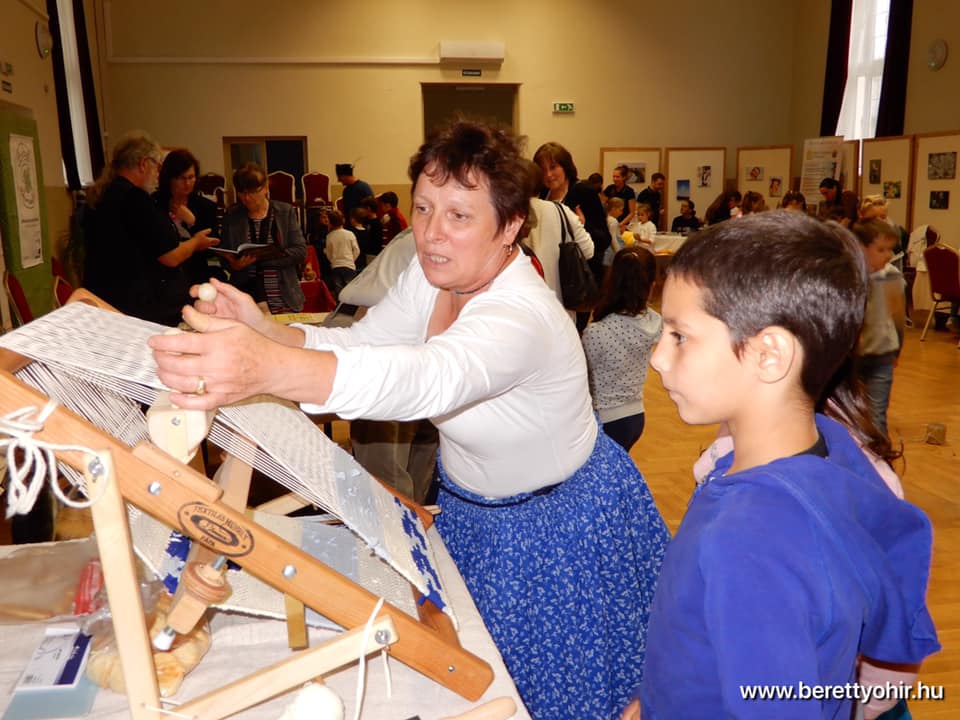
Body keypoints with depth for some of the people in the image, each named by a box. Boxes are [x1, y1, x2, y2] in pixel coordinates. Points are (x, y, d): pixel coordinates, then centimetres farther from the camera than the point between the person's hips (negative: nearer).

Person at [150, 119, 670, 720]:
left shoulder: (524, 318, -37)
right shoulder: (435, 274, -11)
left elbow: (424, 378, -56)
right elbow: (359, 342, -7)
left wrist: (268, 368, -71)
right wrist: (266, 332, -26)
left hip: (558, 520, -7)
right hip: (470, 507, 7)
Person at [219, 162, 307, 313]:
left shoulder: (286, 211, 3)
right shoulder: (231, 215, 7)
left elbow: (300, 251, -4)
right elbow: (223, 254, 12)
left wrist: (263, 256, -17)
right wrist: (234, 264, -12)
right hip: (245, 300, 1)